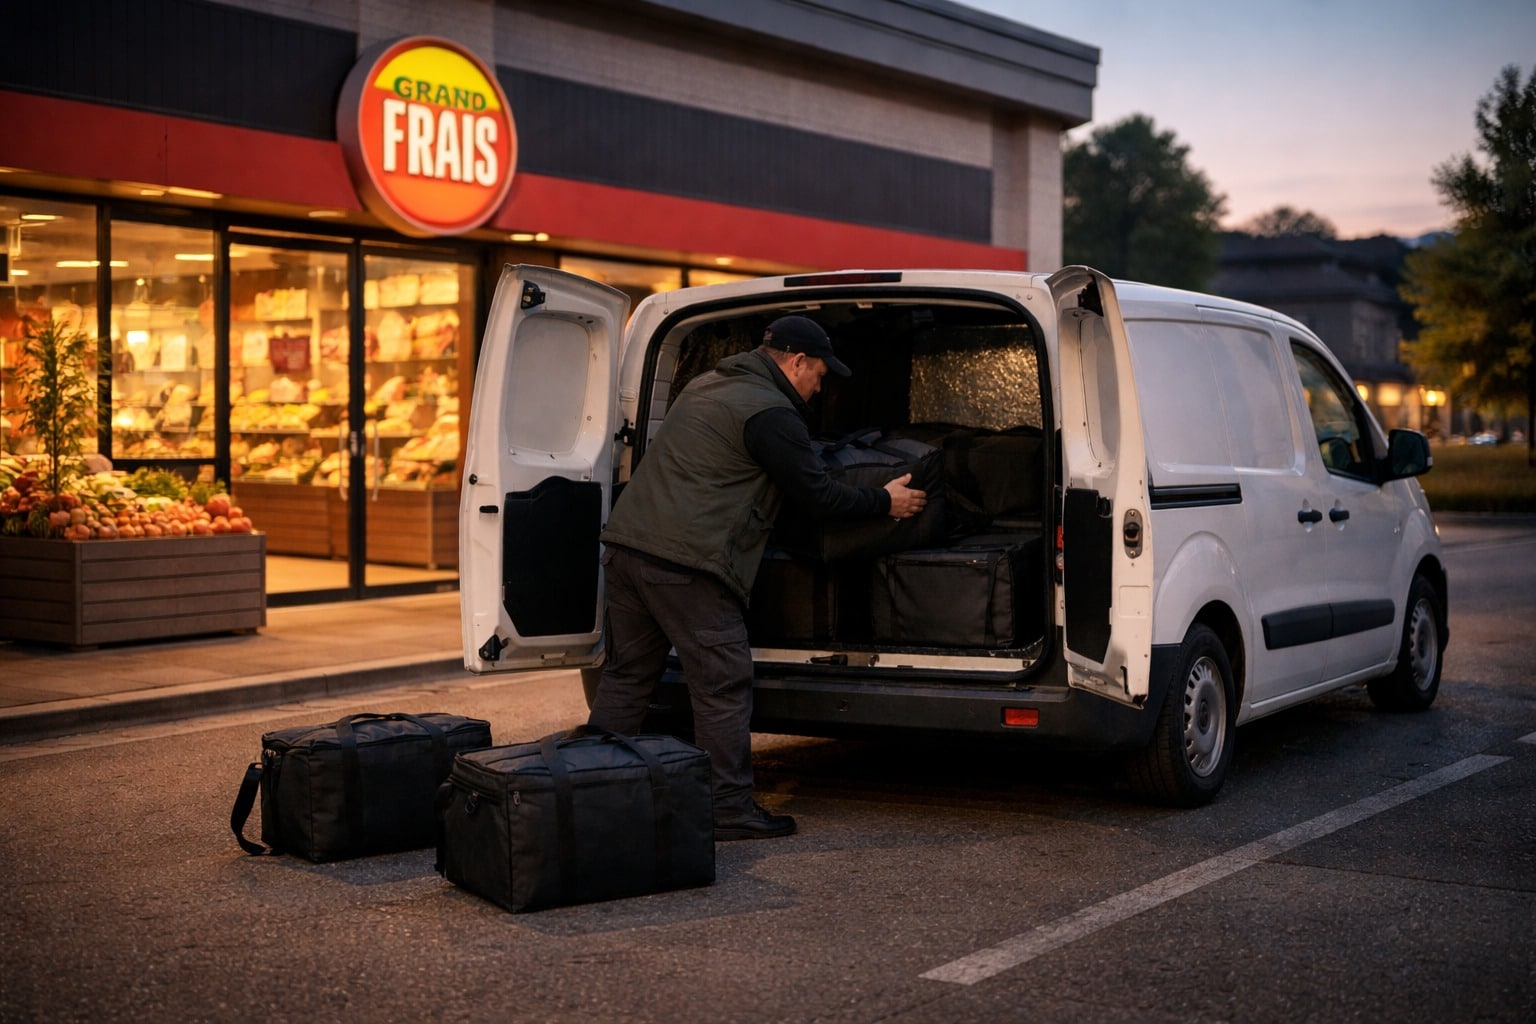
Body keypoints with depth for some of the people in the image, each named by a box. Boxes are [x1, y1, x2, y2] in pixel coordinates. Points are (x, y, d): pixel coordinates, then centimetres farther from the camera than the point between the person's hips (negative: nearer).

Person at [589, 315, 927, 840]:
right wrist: (884, 501, 9)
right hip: (685, 562, -9)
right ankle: (730, 810, 4)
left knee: (626, 675, 16)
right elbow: (818, 496, -6)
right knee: (722, 687, -1)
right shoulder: (770, 413, -9)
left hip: (627, 542, 9)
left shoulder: (707, 386, 22)